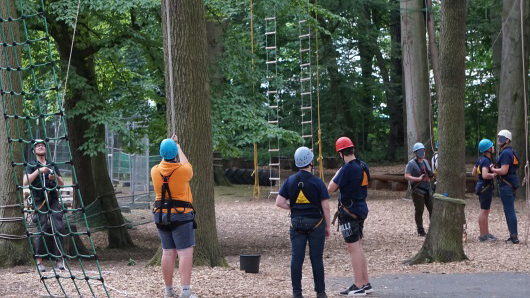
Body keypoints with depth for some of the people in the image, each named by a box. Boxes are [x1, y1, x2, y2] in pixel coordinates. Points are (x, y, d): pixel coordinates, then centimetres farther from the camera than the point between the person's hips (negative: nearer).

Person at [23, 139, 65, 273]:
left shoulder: (52, 165, 19)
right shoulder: (31, 165, 6)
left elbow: (62, 183, 17)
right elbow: (25, 182, -10)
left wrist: (55, 177, -5)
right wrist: (38, 171, -18)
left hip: (53, 200, 3)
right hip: (39, 201, -3)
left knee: (59, 228, -11)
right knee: (42, 230, -9)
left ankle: (59, 258, -7)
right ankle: (39, 261, 1)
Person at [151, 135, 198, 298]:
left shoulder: (155, 171, -1)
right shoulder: (183, 170, -12)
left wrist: (169, 147, 34)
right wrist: (179, 148, 28)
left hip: (161, 216, 5)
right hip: (181, 215, -5)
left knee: (168, 253, 11)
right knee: (185, 253, -7)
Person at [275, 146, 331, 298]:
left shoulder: (290, 181, 0)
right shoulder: (317, 182, -8)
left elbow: (279, 202, -2)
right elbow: (326, 206, -8)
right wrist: (328, 226, 2)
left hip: (296, 223, 2)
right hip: (316, 223, -2)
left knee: (296, 258, 3)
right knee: (316, 258, 4)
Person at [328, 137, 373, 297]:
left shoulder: (347, 168, -20)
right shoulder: (363, 166, 7)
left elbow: (331, 189, -17)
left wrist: (336, 174, -2)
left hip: (349, 211, -9)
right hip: (361, 209, 9)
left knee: (353, 248, -4)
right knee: (358, 247, 16)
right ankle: (365, 283, 20)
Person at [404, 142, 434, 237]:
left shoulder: (425, 162, 15)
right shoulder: (411, 164, -7)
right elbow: (407, 176, -15)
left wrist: (431, 175, 2)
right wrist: (418, 179, -25)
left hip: (427, 190, 7)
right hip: (418, 191, -7)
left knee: (432, 209, 4)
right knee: (419, 211, -1)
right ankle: (420, 231, 7)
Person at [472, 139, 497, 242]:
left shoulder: (480, 159, 12)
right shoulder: (486, 161, -19)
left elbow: (474, 173, 19)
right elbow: (485, 175, -30)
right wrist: (493, 175, -15)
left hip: (481, 186, 10)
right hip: (486, 187, -10)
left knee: (485, 211, 17)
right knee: (484, 211, -6)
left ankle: (486, 233, 25)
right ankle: (483, 235, -3)